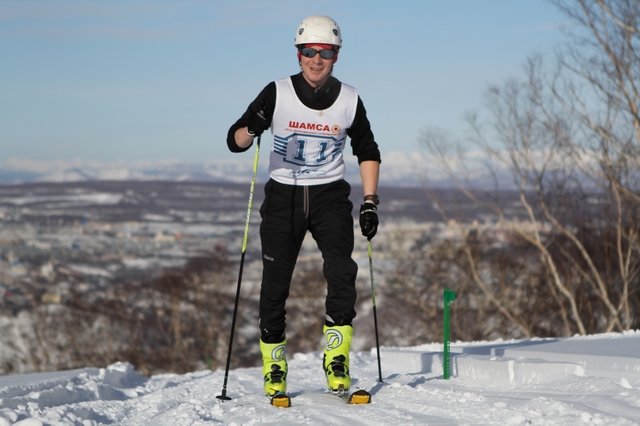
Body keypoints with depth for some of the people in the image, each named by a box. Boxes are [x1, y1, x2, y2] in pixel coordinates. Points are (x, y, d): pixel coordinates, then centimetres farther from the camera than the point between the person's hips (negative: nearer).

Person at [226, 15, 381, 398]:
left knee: (342, 270, -20)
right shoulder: (277, 94, -6)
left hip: (330, 195, 1)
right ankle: (274, 367, 11)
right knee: (275, 282, -5)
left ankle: (337, 360, -12)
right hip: (284, 195, -1)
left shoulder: (349, 100, -1)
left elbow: (367, 151, 12)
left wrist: (370, 202, 2)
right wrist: (252, 128, -30)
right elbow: (235, 142, -7)